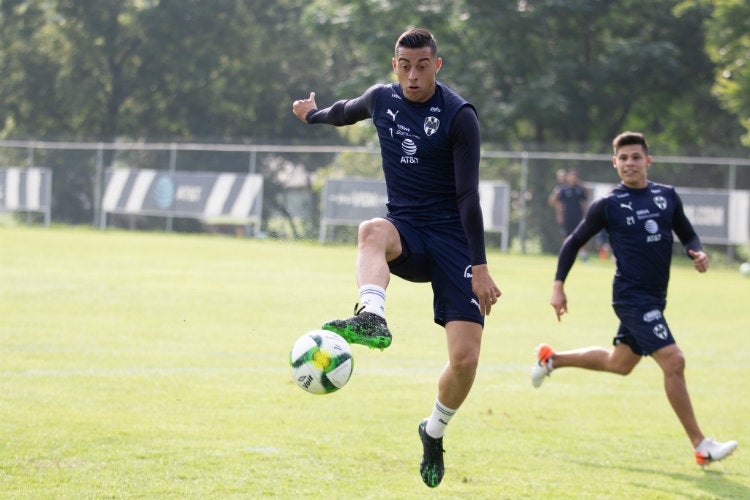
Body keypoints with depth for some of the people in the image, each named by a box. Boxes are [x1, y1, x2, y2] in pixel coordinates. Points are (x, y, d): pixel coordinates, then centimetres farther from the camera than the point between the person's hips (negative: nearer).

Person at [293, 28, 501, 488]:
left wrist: (480, 267, -18)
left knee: (465, 358, -14)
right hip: (404, 231, 3)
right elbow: (347, 111, 31)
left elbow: (468, 194, -14)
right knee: (372, 231, -38)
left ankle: (434, 432, 15)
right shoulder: (381, 99, 5)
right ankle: (372, 318, -64)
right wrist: (314, 114, 52)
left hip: (452, 238, -3)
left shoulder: (459, 115, -11)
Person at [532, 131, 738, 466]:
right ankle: (701, 447, -12)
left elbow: (687, 234, 16)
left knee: (619, 363, 22)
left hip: (655, 298, 7)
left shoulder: (667, 196, 7)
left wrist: (698, 253, -6)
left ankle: (551, 359, 43)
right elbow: (574, 242, 3)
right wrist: (558, 286, -3)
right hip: (632, 297, -7)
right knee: (673, 362, -16)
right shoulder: (608, 205, -6)